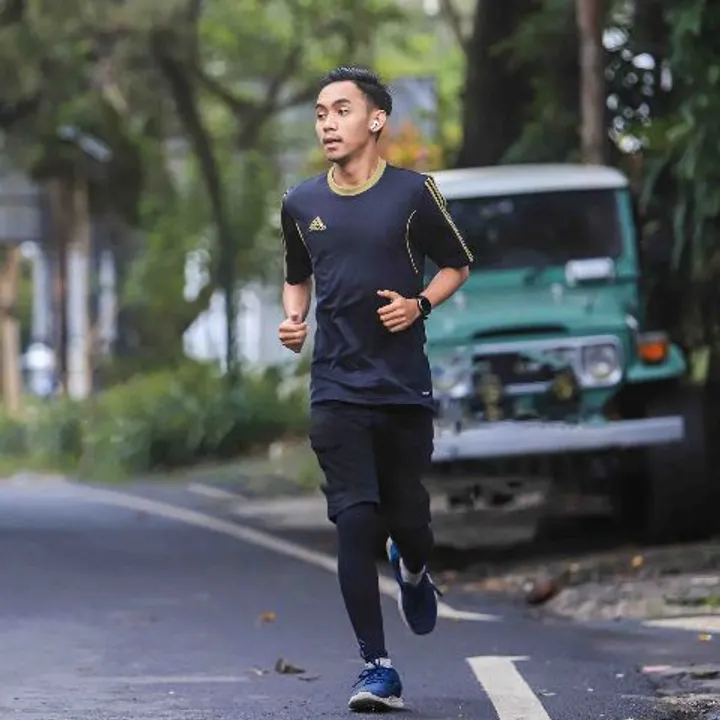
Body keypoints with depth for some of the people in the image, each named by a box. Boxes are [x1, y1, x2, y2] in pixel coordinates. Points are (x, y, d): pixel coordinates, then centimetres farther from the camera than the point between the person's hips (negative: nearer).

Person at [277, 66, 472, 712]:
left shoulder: (414, 193, -1)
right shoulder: (301, 204, 7)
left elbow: (457, 265, 10)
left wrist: (420, 303, -8)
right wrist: (293, 318, 3)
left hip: (405, 386, -1)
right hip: (336, 389, 1)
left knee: (408, 521, 4)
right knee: (355, 523, -11)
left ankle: (412, 568, 44)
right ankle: (378, 670, -7)